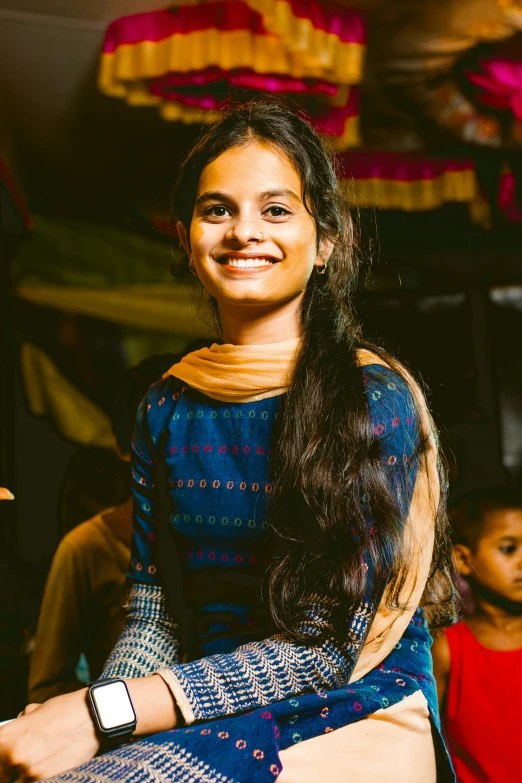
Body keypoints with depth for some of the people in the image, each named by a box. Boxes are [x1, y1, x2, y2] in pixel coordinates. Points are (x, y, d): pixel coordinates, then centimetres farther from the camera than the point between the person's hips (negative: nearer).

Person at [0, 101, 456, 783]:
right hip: (205, 719, 4)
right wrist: (73, 720, -15)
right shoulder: (168, 407, 7)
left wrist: (106, 711, -21)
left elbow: (331, 645, -14)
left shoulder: (375, 396, -9)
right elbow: (154, 618, 6)